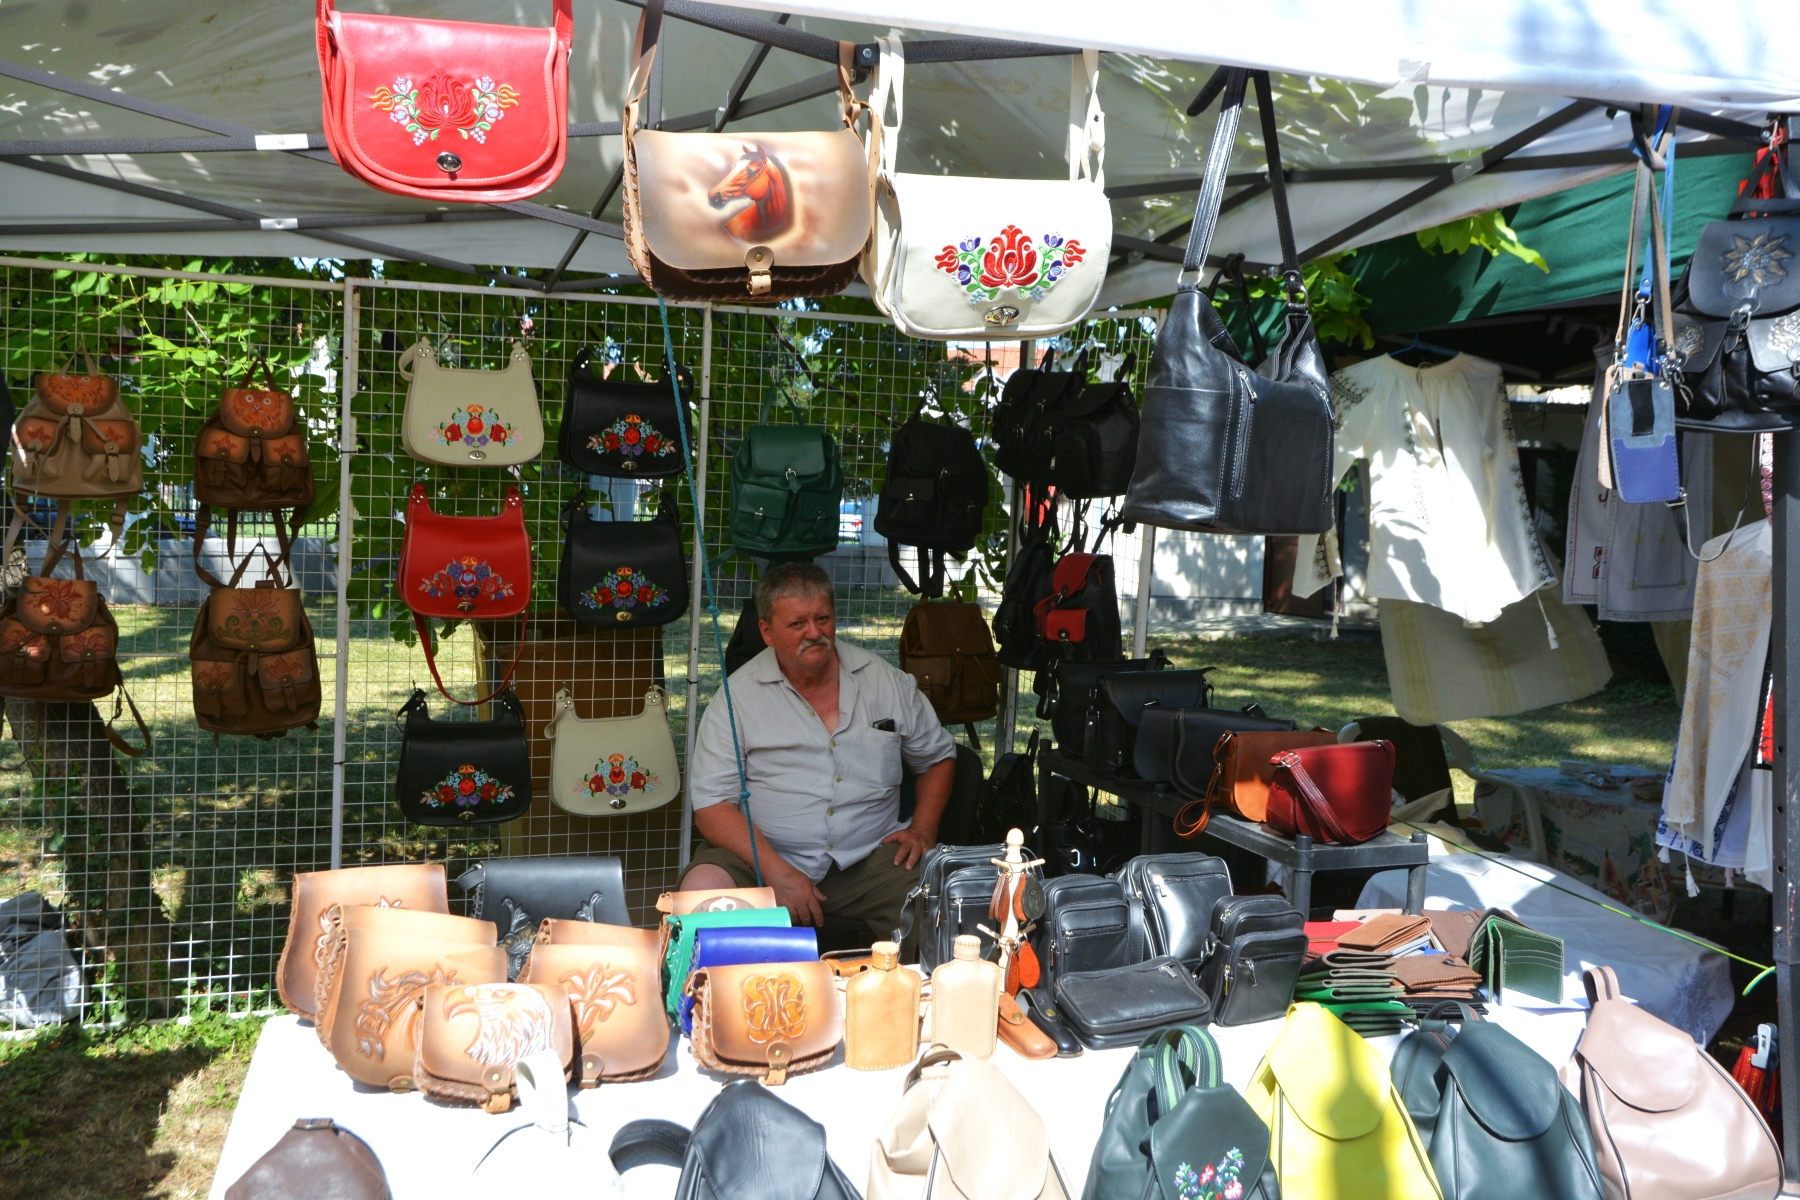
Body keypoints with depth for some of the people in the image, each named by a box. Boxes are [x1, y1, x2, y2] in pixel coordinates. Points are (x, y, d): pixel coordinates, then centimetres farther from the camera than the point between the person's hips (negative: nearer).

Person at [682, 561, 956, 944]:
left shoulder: (888, 683, 8)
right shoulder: (738, 696, -2)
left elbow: (938, 757, 21)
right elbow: (711, 804, -7)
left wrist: (922, 829, 4)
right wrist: (777, 871, -19)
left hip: (871, 857, 1)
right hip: (761, 855, -1)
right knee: (702, 889, -30)